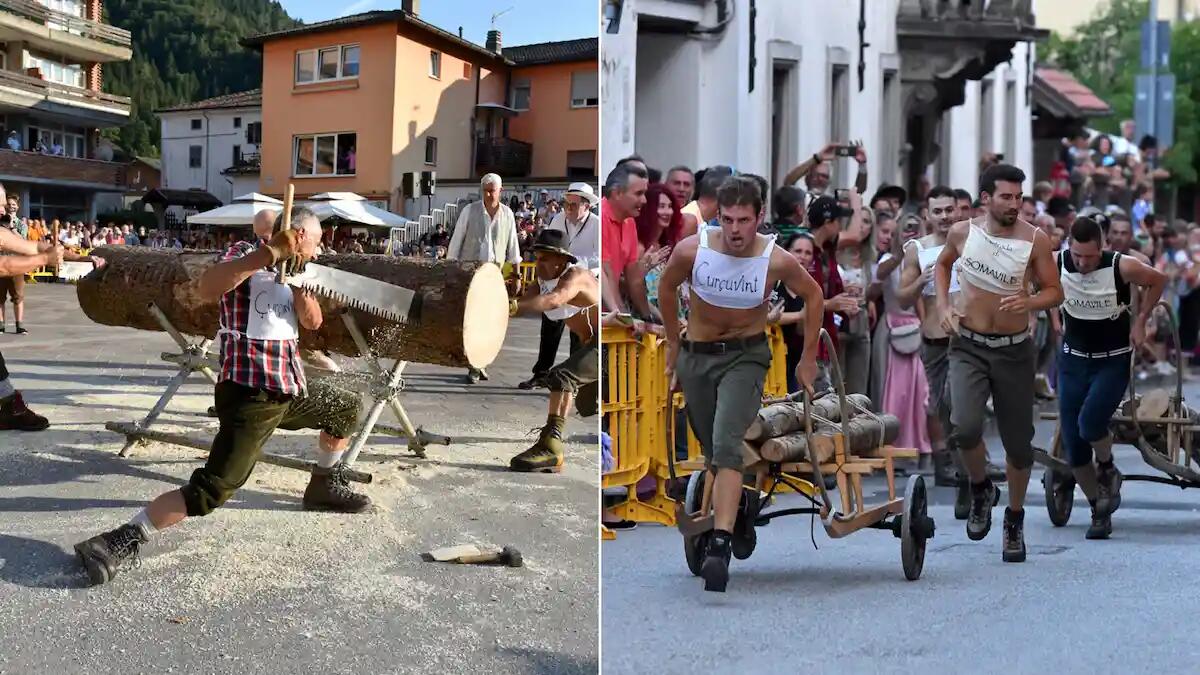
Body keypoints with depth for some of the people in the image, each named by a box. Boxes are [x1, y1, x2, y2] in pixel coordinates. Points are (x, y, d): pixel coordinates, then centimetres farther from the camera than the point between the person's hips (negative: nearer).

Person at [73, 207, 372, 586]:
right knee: (212, 490, -18)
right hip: (250, 396, -9)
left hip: (291, 391, 9)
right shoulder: (246, 255, -9)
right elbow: (208, 288, -31)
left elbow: (312, 321, 4)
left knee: (346, 408, 28)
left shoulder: (290, 269, 15)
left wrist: (298, 278, -11)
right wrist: (272, 252, -34)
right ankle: (119, 543, -15)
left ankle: (324, 487, 44)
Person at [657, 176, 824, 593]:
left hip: (746, 357, -3)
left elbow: (813, 296, 2)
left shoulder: (777, 260, -18)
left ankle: (720, 547, -29)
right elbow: (667, 288, 7)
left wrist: (808, 359, 5)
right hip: (696, 355, 3)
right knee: (712, 451, 13)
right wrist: (674, 346, 13)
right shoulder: (691, 250, -15)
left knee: (726, 445, -22)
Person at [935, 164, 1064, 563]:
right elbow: (943, 264, 19)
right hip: (968, 346, 0)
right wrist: (943, 306, 5)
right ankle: (980, 489, 9)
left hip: (1014, 350, 0)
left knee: (1018, 440, 7)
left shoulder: (1035, 239, -7)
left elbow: (1055, 291, -1)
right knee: (964, 427, -22)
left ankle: (1015, 519, 30)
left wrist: (1029, 302, -22)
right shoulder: (963, 232, -2)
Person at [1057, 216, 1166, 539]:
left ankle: (1108, 470, 8)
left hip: (1113, 361, -3)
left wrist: (1140, 322, -1)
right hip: (1073, 359, 3)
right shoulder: (1057, 263, -12)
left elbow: (1158, 280, 2)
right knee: (1072, 446, 1)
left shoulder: (1122, 267, -18)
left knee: (1089, 424, -25)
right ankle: (1099, 510, 19)